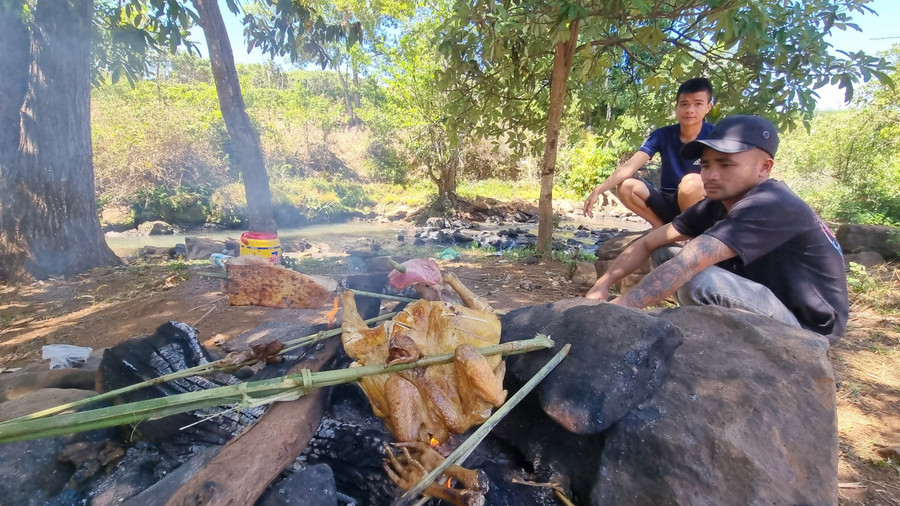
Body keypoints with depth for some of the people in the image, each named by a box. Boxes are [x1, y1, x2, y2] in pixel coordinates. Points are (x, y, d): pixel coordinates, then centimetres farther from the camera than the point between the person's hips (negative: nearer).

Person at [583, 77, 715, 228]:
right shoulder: (662, 135, -4)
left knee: (692, 181, -35)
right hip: (668, 201, 3)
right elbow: (629, 166, -14)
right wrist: (598, 191, -27)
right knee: (625, 187, -21)